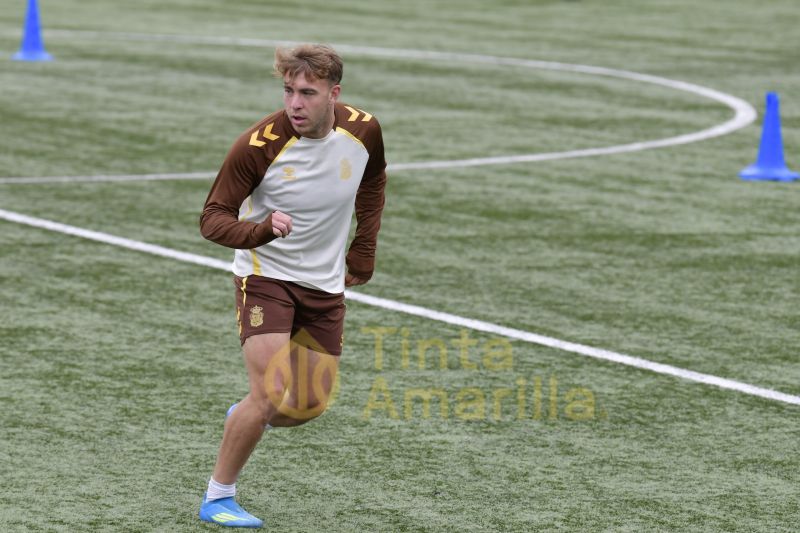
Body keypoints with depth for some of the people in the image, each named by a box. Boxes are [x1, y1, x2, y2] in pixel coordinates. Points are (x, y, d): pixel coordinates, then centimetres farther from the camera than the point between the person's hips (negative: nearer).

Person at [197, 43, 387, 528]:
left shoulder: (364, 130, -10)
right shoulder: (258, 144, -24)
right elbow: (213, 218, -20)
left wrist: (364, 251, 9)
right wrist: (261, 230, -39)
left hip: (326, 286, 5)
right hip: (266, 276, -5)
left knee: (310, 406, 5)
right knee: (271, 396, -17)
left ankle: (248, 418, 38)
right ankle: (218, 497, 2)